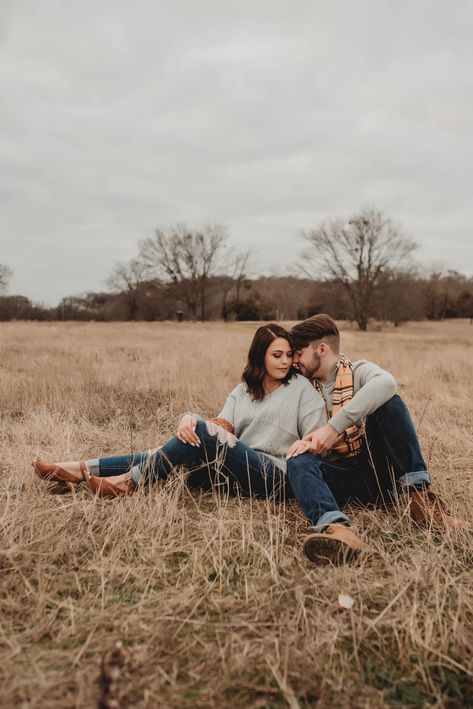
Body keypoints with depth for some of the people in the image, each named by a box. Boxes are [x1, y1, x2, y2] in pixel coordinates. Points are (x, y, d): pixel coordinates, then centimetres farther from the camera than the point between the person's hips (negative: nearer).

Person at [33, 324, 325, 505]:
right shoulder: (243, 391, 15)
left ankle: (130, 481, -16)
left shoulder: (302, 388, 2)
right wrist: (189, 418, -20)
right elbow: (223, 427, 2)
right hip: (237, 473, 5)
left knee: (201, 430, -26)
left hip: (275, 476, -5)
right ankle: (82, 470, -12)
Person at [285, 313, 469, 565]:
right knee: (299, 461, -29)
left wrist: (334, 426, -29)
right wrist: (305, 442, -15)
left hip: (377, 469, -2)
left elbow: (386, 383, -21)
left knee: (389, 402, -20)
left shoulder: (358, 371, 4)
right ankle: (335, 527, -57)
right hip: (339, 474, 2)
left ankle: (417, 493, -25)